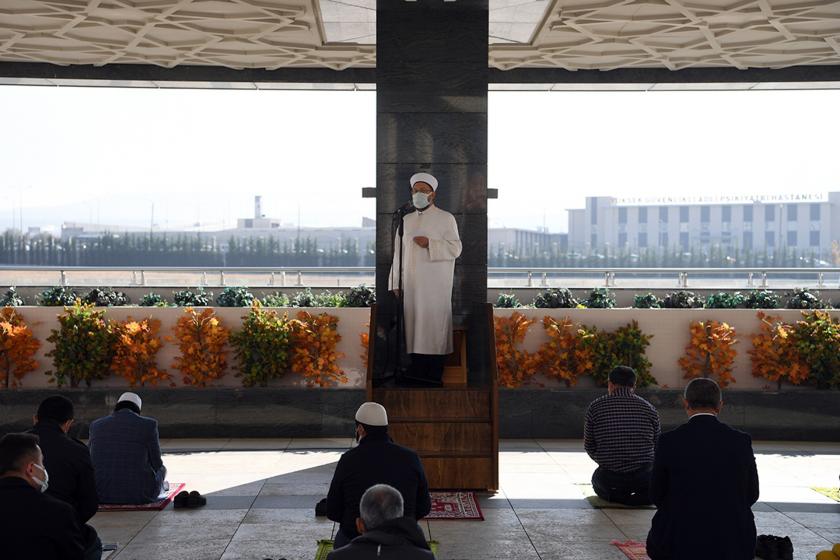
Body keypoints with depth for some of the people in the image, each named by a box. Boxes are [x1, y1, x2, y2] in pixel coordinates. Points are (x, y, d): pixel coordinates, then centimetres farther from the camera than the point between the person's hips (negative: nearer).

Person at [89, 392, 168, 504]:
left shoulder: (96, 425, 3)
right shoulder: (148, 425, -6)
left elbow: (94, 462, 14)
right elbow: (156, 464, 0)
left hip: (101, 494, 3)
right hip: (139, 495, -3)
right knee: (161, 469, 30)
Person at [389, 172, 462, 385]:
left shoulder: (445, 218, 2)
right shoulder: (406, 220, 16)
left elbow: (455, 248, -5)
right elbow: (399, 253, 14)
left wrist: (429, 244, -17)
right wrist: (396, 283, 8)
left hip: (435, 283, -4)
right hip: (412, 283, 5)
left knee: (434, 323, -8)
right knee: (414, 323, 1)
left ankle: (434, 374, -7)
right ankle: (416, 373, 3)